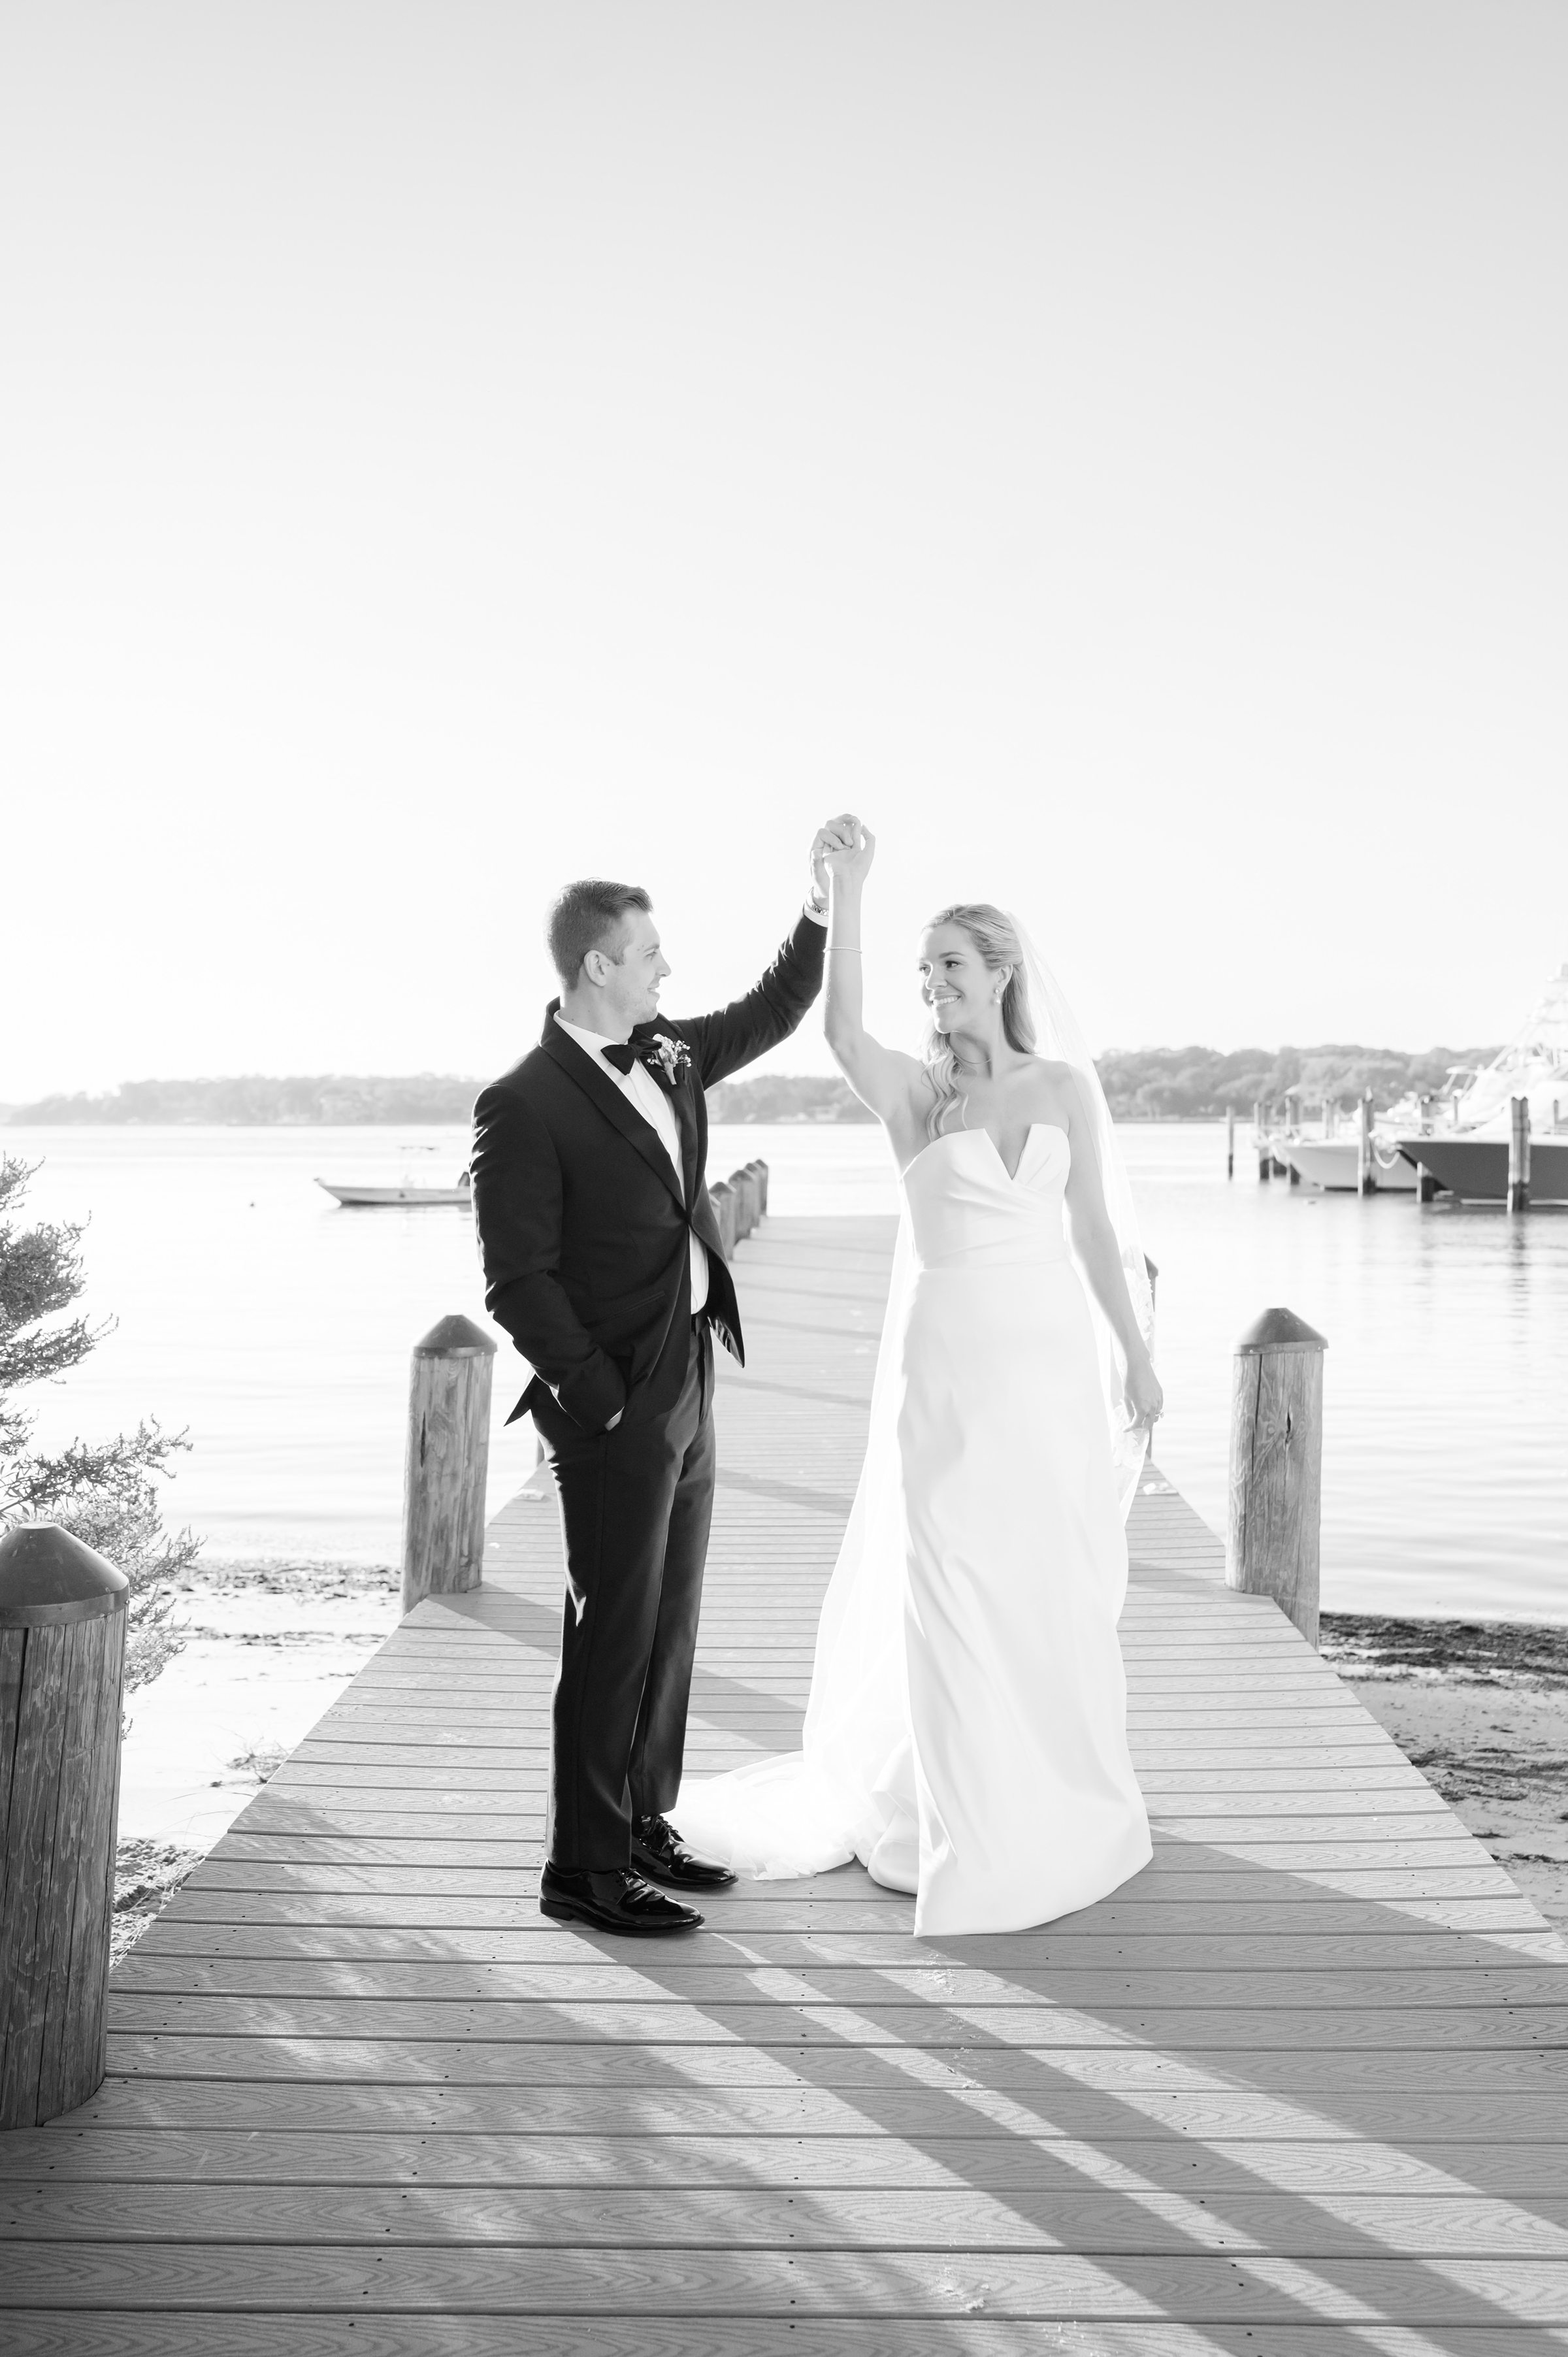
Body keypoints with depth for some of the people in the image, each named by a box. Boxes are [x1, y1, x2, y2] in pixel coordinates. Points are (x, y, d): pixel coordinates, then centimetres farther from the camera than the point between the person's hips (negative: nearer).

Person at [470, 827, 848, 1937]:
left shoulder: (666, 1055, 8)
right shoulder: (525, 1105, -15)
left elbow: (772, 1015, 24)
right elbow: (519, 1282, -16)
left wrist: (822, 913, 10)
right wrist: (603, 1402, -17)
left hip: (691, 1385, 8)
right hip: (618, 1402, -8)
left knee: (670, 1624, 15)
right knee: (615, 1634, -1)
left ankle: (644, 1827, 29)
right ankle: (585, 1870, 10)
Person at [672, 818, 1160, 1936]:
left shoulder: (1066, 1083, 5)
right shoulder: (912, 1091, 1)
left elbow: (1095, 1228, 6)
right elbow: (841, 1032, -21)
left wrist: (1137, 1355, 3)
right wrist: (848, 886, -25)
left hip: (1048, 1358, 1)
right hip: (945, 1362, -1)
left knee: (1050, 1585, 8)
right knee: (947, 1589, 3)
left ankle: (1049, 1802, 27)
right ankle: (960, 1811, 20)